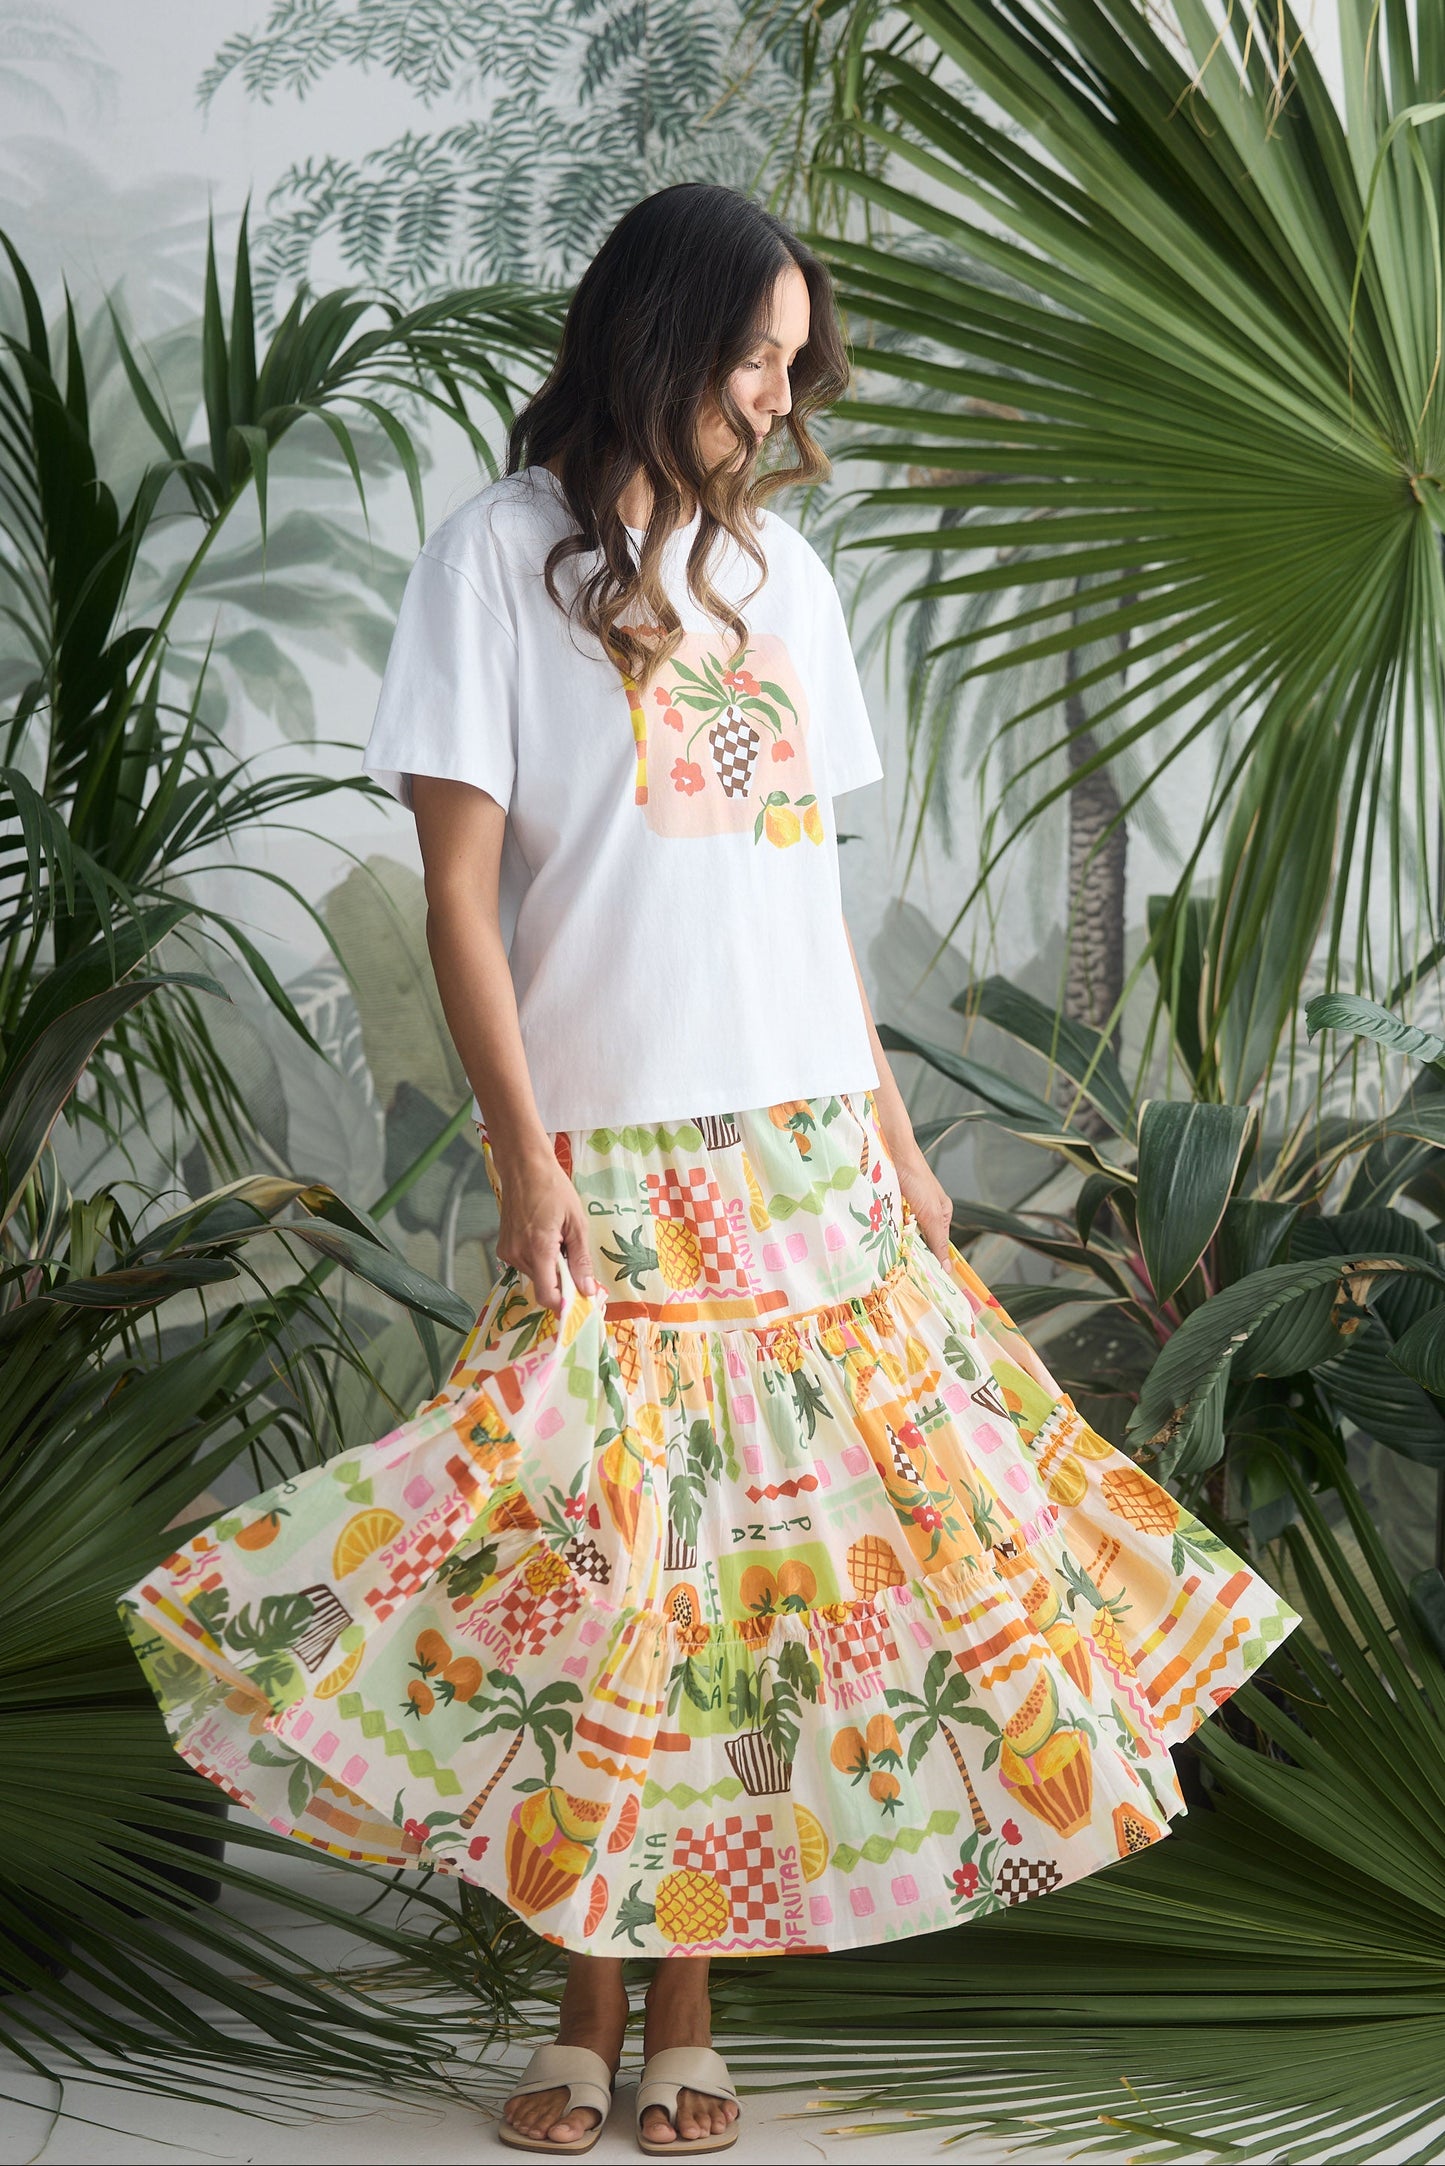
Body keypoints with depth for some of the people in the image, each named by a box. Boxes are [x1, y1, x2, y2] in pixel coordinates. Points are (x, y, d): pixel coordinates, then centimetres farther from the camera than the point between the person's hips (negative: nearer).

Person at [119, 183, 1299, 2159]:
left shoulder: (778, 567, 15)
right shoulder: (505, 551, -1)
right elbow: (458, 885, -7)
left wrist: (892, 1128, 12)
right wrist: (524, 1156, -15)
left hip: (811, 1150, 5)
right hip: (616, 1159, -5)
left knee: (762, 1556, 2)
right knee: (600, 1565, -4)